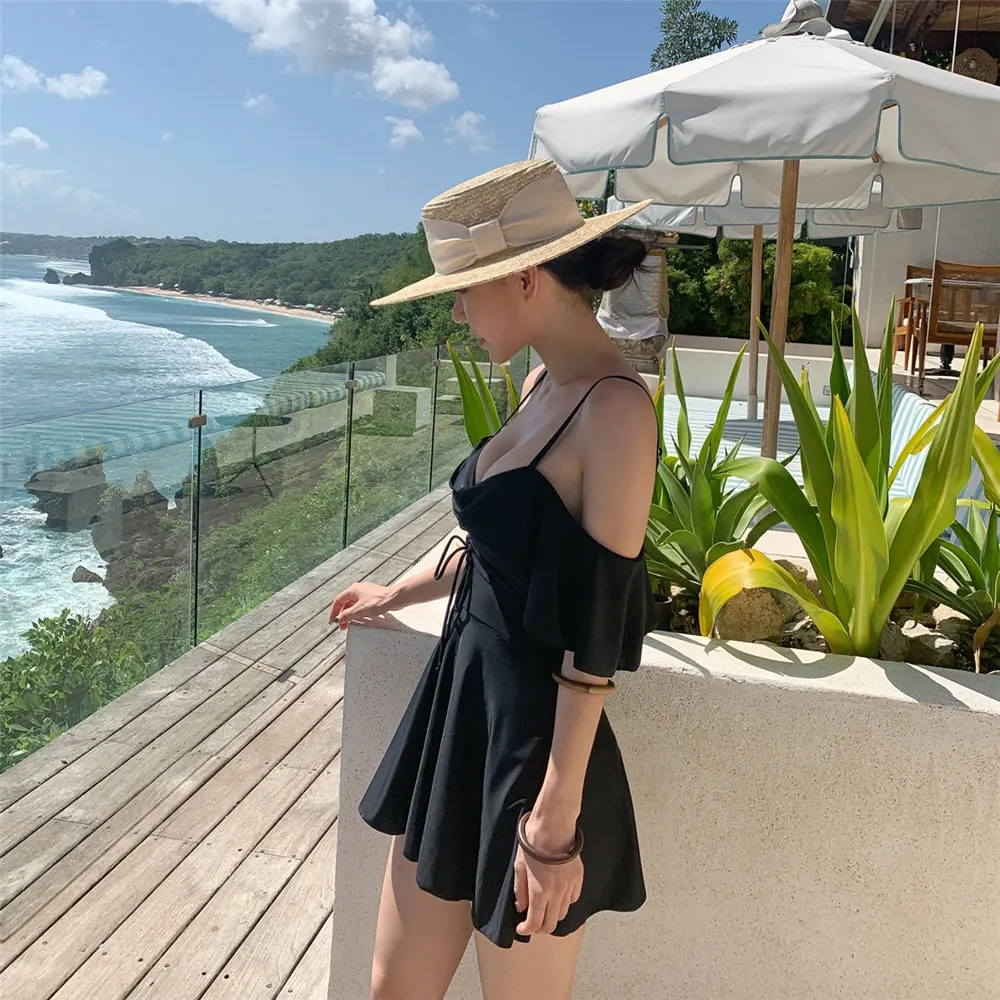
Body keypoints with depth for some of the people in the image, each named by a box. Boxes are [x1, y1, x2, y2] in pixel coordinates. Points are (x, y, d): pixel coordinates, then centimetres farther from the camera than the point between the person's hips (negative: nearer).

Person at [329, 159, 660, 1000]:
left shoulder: (615, 408, -20)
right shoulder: (544, 385, 7)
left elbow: (598, 632, -21)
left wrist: (556, 817, -18)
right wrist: (401, 593, 33)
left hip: (532, 743, -8)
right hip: (461, 706, 9)